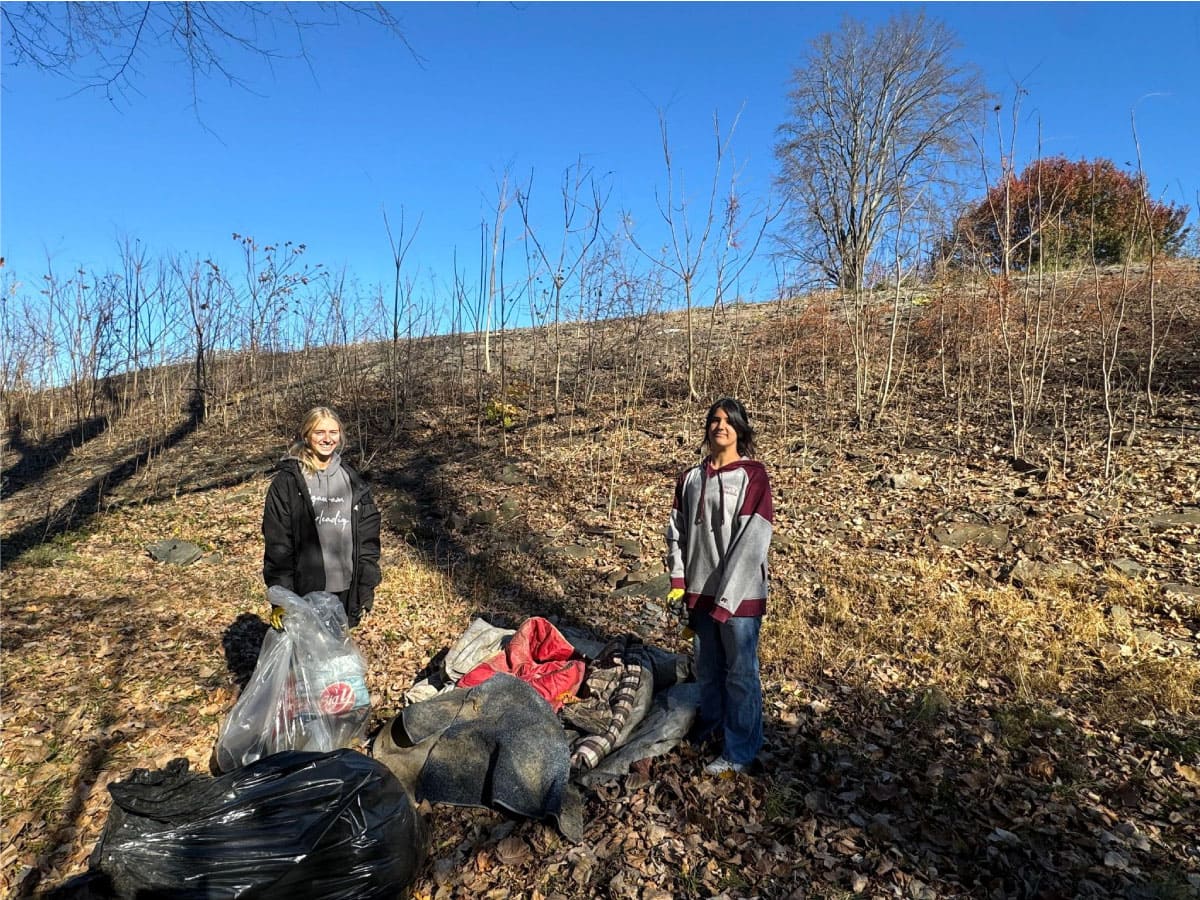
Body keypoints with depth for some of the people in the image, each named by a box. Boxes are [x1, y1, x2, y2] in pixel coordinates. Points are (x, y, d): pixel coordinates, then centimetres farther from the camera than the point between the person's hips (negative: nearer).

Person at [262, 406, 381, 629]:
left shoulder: (352, 481, 7)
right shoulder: (287, 481, -5)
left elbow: (368, 536, 7)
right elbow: (277, 542, -8)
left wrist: (367, 585, 3)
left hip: (345, 589, 3)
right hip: (304, 590, -3)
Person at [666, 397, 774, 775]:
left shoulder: (753, 476, -11)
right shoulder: (690, 478, 5)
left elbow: (752, 542, -15)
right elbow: (677, 530, 9)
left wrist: (727, 598, -18)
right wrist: (679, 580, -2)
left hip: (739, 594, -5)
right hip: (700, 590, 5)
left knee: (740, 673, 6)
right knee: (707, 667, 20)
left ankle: (739, 751, 20)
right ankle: (711, 724, 43)